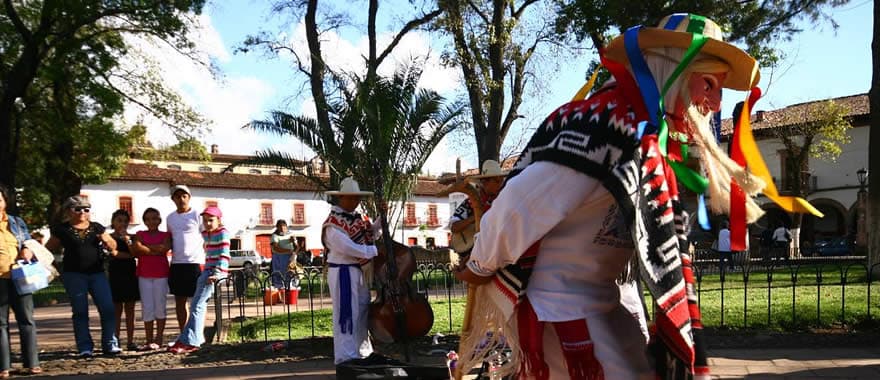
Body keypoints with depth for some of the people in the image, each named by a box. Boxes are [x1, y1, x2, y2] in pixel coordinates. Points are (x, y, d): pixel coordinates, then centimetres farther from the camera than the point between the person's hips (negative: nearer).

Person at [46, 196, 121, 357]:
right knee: (80, 312, 2)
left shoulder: (97, 228, 9)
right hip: (74, 275, -2)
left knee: (108, 309, -4)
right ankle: (85, 347, 9)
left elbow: (113, 246, 13)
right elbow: (49, 249, 8)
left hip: (97, 273, 2)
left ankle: (110, 344, 5)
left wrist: (106, 240, -6)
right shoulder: (62, 229, 3)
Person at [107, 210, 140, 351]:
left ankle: (130, 341, 5)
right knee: (117, 309, -1)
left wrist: (127, 239, -13)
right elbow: (113, 253, -11)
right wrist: (129, 255, -6)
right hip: (115, 274, -3)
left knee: (130, 309, 3)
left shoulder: (131, 237, 10)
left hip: (130, 275, 3)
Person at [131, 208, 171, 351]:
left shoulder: (165, 235, 7)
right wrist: (156, 250, -9)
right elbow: (137, 249, -7)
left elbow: (165, 247, -13)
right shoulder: (140, 234, 11)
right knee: (147, 308, 2)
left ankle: (158, 339, 7)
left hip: (161, 274, -1)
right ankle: (149, 340, 8)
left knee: (160, 306, 1)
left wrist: (145, 246, -7)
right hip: (144, 275, 2)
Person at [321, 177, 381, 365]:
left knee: (363, 311, 17)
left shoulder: (356, 217, 13)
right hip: (343, 272, -9)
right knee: (347, 314, -6)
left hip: (360, 270, 9)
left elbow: (370, 233, 22)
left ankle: (363, 351, 30)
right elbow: (347, 247, -26)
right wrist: (373, 251, -20)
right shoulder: (333, 222, -15)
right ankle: (345, 356, 2)